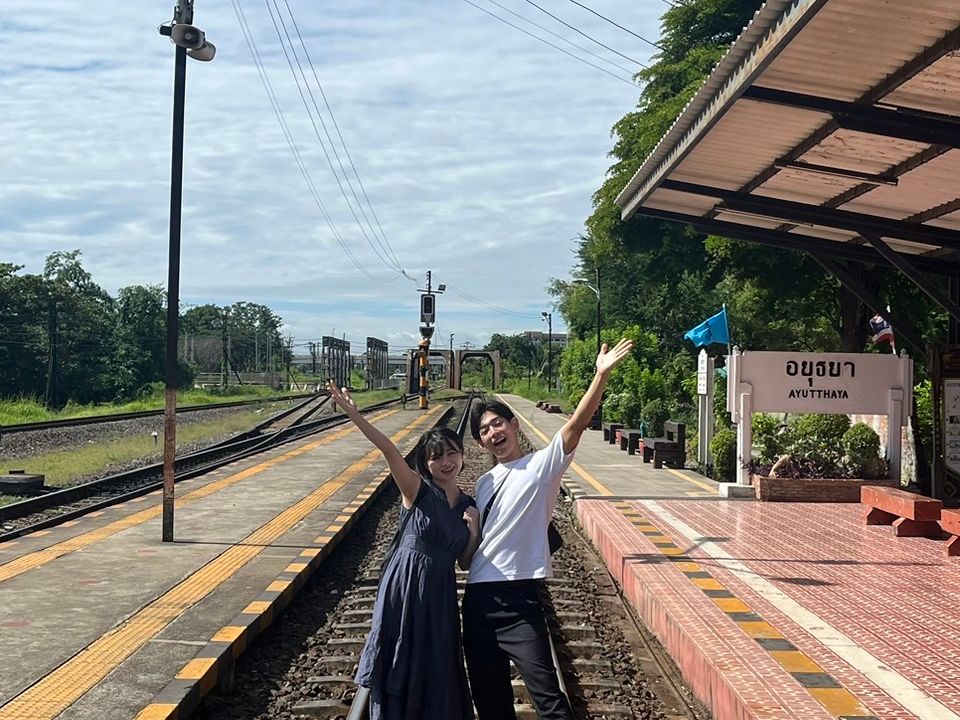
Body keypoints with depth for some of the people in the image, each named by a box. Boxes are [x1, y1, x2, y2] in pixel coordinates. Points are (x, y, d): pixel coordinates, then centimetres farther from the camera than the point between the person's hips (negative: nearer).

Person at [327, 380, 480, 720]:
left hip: (440, 591, 4)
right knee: (400, 671, 3)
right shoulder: (417, 491, -6)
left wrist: (474, 533, -7)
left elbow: (465, 562, 12)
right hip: (405, 584, -4)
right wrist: (352, 413, -32)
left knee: (437, 674, 11)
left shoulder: (468, 505, 8)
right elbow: (389, 450, -22)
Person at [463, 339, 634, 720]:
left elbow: (576, 425, -17)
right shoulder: (484, 483, 17)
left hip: (518, 598, -6)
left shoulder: (542, 465, -2)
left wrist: (601, 375, -28)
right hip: (477, 598, 7)